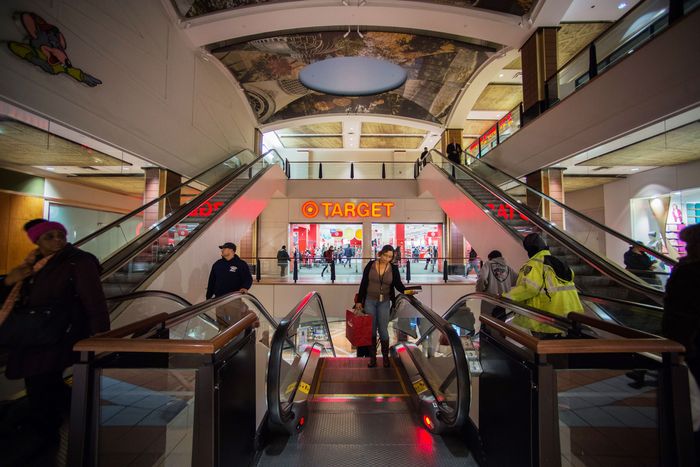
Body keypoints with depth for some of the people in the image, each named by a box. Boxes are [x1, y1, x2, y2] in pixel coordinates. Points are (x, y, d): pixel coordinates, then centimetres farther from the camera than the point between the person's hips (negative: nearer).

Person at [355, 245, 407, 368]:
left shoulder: (393, 268, -4)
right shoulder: (370, 265, -7)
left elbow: (398, 284, -1)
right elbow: (363, 283, -3)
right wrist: (359, 301, -2)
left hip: (384, 302, 0)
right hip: (369, 301, 0)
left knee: (383, 330, 4)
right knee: (371, 330, 7)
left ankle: (385, 357, 24)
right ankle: (372, 358, 20)